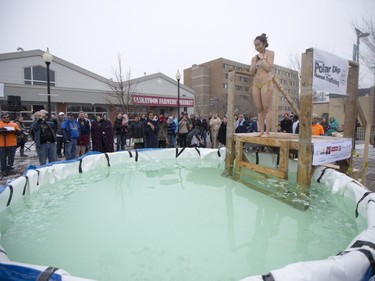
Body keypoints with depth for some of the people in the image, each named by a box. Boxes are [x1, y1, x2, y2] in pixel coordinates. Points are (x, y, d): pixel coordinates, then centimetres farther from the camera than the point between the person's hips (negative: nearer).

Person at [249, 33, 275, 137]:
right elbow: (251, 72, 9)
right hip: (256, 84, 5)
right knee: (259, 109, 3)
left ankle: (267, 132, -9)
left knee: (267, 108, -9)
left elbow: (268, 68, -9)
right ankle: (261, 131, 7)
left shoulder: (270, 53, 4)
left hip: (266, 83, -5)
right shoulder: (254, 58, 17)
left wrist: (262, 58, -1)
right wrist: (255, 60, 3)